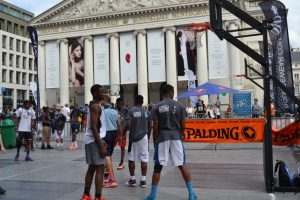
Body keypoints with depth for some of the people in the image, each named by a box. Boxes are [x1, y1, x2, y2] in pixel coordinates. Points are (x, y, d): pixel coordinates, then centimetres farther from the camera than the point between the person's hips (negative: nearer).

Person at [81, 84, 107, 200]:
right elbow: (93, 127, -22)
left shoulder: (93, 105, 16)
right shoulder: (96, 106, -15)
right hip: (94, 140, -10)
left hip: (91, 140, 10)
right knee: (100, 168, -7)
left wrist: (101, 141, 24)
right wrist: (101, 145, -23)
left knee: (92, 167, 16)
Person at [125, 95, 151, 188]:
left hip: (133, 137, -3)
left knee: (131, 159, 8)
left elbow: (129, 124, -13)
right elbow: (150, 126, 8)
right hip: (144, 137, 3)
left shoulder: (131, 110, -5)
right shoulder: (147, 112, 5)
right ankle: (143, 180, 6)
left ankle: (132, 180, 12)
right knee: (144, 159, 5)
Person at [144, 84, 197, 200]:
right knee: (182, 165, 8)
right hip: (176, 137, 1)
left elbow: (155, 127, -2)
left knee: (157, 167, 5)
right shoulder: (179, 106, 3)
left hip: (162, 138, -1)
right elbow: (182, 125, 5)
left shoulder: (157, 107, 0)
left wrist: (155, 141, 8)